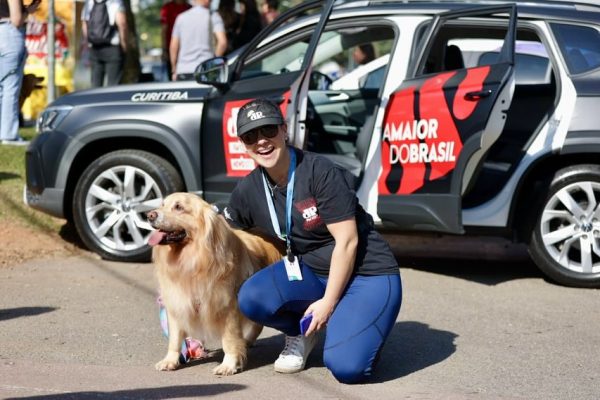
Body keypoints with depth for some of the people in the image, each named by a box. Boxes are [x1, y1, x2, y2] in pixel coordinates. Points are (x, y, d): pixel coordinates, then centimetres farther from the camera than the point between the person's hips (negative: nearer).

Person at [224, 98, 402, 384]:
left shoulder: (321, 172, -19)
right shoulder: (249, 190, -2)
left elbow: (347, 241, -17)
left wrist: (328, 302, -15)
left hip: (368, 272, -5)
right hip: (311, 273, 6)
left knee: (346, 367, -27)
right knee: (251, 299, -25)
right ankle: (300, 333, 7)